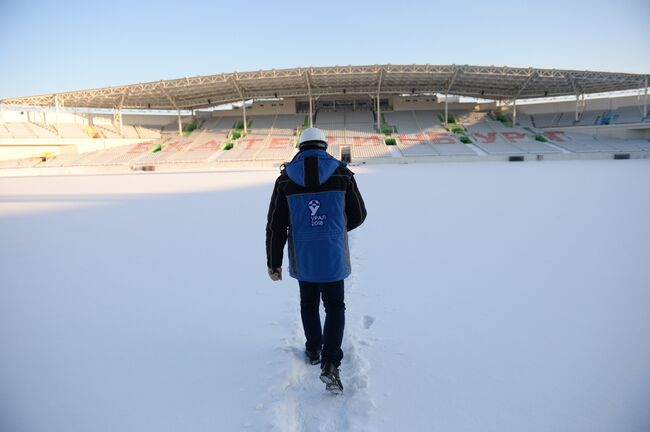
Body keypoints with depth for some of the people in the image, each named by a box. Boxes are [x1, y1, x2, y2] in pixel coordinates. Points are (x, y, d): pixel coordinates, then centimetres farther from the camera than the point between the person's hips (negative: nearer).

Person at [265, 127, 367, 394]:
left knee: (308, 304, 22)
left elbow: (276, 225, -3)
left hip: (302, 258, 1)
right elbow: (358, 215, 3)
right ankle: (330, 364, -3)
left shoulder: (286, 179, -3)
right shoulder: (342, 174, -4)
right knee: (335, 307, 11)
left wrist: (273, 262, 6)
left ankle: (314, 350, 39)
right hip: (333, 257, -1)